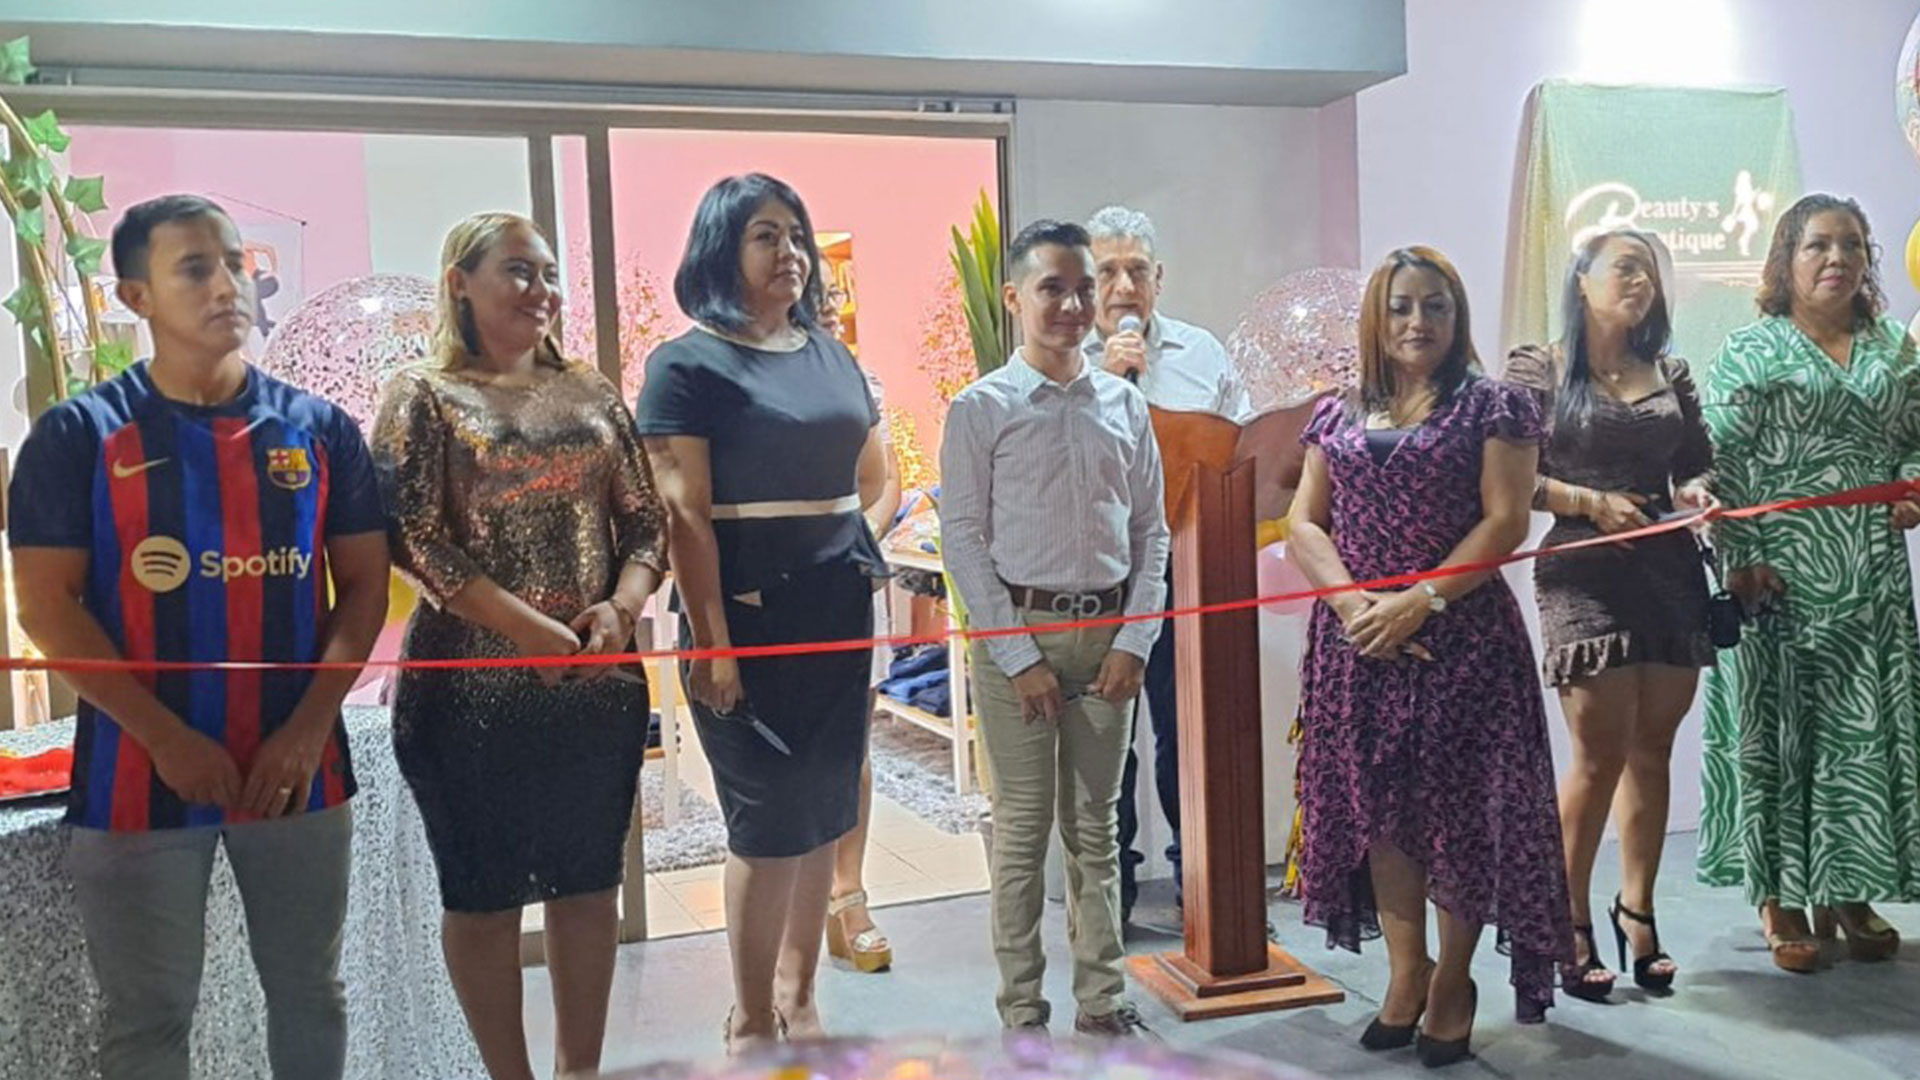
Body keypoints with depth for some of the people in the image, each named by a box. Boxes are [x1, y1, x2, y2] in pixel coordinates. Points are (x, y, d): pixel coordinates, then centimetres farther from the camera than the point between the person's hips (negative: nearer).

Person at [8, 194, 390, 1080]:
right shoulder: (80, 433, -2)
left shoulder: (320, 429, 4)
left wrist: (309, 729, -9)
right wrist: (165, 737, -14)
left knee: (310, 994, 15)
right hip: (139, 766, -2)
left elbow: (363, 585, 4)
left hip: (297, 763, 2)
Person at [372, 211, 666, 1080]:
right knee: (486, 894, 6)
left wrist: (620, 607, -11)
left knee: (590, 884, 11)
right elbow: (416, 540, -12)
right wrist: (536, 632, -18)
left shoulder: (590, 395, 11)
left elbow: (644, 521, 9)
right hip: (475, 686, -4)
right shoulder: (424, 398, -2)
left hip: (599, 681, 5)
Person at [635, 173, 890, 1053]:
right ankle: (751, 1024, 18)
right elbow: (683, 514, -14)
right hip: (748, 615, -6)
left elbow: (873, 475, 19)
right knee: (768, 817, 1)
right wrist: (710, 641, -19)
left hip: (839, 611, 6)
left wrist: (816, 531, 4)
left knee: (824, 812, 11)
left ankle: (797, 999, 28)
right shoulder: (686, 364, -7)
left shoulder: (831, 354, 12)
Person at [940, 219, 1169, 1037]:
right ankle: (1022, 1013, 15)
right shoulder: (981, 409, -4)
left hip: (1108, 635, 4)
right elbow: (963, 538, -7)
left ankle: (1101, 1002, 23)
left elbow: (1151, 530, 8)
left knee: (1095, 826, 12)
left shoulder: (1125, 405, 7)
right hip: (1017, 632, -3)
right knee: (1023, 829, 3)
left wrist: (1135, 641, -1)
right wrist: (1019, 656, -10)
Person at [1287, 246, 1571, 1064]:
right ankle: (1405, 973, 21)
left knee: (1459, 808, 2)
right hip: (1357, 642, 4)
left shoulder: (1494, 407, 0)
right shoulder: (1338, 415, 11)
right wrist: (1354, 603, -11)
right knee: (1378, 807, 8)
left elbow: (1505, 521, -8)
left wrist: (1420, 602, -16)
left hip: (1460, 639, -3)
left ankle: (1453, 982, 18)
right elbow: (1303, 524, 5)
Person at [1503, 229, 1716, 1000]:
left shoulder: (1670, 374, 15)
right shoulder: (1538, 369, 0)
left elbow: (1699, 464, 19)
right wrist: (1591, 502, -14)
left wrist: (1697, 493, -3)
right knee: (1600, 756, -5)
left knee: (1651, 751, 9)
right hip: (1584, 575, -5)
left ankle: (1636, 911, 24)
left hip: (1671, 572, 5)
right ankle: (1569, 928, 10)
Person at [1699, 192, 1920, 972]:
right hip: (1782, 577, -5)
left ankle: (1849, 890, 22)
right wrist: (1740, 558, -15)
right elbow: (1722, 462, -7)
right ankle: (1781, 895, 12)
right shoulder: (1750, 351, -2)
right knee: (1779, 725, 1)